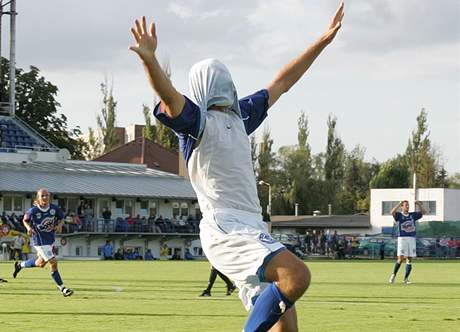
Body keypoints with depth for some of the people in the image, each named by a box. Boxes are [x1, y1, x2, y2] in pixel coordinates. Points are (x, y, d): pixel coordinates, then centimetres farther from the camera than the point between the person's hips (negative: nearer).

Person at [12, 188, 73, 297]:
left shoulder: (54, 208, -7)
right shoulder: (33, 211, -17)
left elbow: (61, 218, 9)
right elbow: (25, 220, 1)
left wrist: (59, 225, -12)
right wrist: (28, 228, -19)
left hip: (51, 239, 6)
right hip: (40, 241, -6)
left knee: (41, 263, 23)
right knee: (53, 263, -11)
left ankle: (20, 265, 47)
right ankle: (62, 288, -1)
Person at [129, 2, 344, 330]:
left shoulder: (240, 116, 22)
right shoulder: (197, 121, -2)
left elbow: (281, 83, 31)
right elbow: (169, 96, -24)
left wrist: (323, 41, 33)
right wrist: (149, 60, -44)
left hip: (254, 230, 9)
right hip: (225, 229, -9)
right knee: (297, 275, -29)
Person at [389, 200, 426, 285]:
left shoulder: (413, 215, 15)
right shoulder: (398, 215, 3)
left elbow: (423, 212, 14)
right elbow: (392, 212, -18)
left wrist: (418, 204, -1)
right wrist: (399, 204, -18)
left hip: (411, 239, 4)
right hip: (402, 238, -4)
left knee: (409, 259, 2)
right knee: (400, 259, -12)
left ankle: (406, 278, 8)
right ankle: (394, 275, 7)